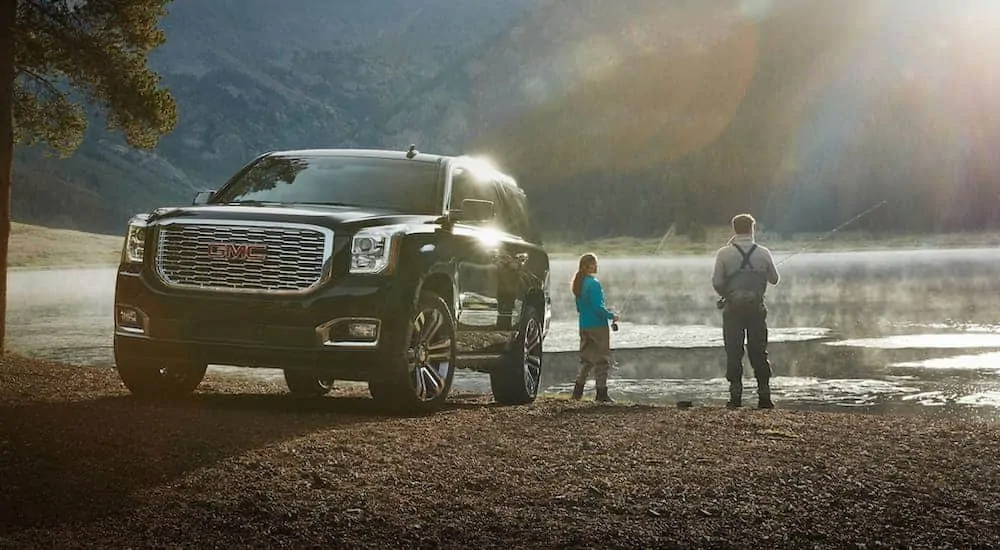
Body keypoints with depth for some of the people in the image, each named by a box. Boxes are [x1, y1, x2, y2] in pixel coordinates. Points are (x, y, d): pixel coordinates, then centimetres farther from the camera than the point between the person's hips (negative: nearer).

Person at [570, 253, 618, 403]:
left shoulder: (579, 284, 9)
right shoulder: (594, 284, -17)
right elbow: (598, 307, -22)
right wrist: (611, 316, -6)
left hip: (584, 327, 8)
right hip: (598, 326, -8)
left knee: (587, 358, 17)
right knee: (602, 359, 1)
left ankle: (578, 390, 12)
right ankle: (602, 394, 4)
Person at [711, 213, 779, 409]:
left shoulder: (724, 253, -6)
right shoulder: (763, 253, -1)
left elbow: (716, 282, -7)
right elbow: (774, 279, 8)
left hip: (733, 307, -1)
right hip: (756, 307, 1)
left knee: (734, 352, 4)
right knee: (759, 352, 8)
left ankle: (735, 396, 1)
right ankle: (764, 396, 7)